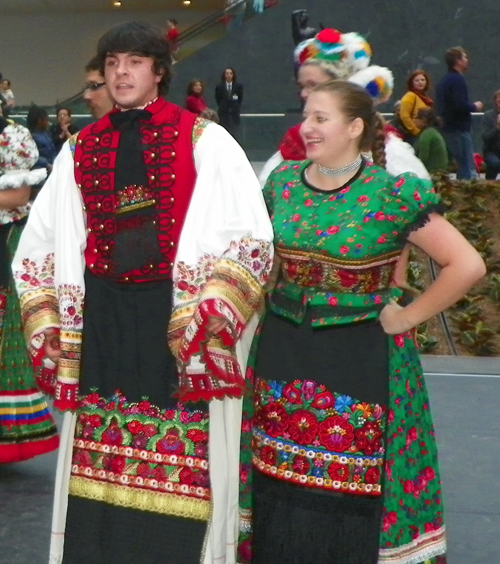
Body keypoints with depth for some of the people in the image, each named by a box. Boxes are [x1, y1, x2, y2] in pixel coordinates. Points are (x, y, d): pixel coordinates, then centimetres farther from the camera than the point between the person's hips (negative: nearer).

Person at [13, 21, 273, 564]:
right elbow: (37, 247, 18)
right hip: (102, 320, 4)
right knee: (100, 460, 8)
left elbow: (250, 238, -6)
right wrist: (47, 324, 8)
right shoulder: (79, 150, 12)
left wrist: (207, 317, -14)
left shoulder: (204, 141, -1)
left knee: (179, 467, -2)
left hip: (179, 320, -3)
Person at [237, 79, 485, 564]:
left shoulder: (392, 195, -11)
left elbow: (467, 265, -11)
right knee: (279, 479, 10)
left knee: (352, 486, 3)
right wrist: (275, 301, 10)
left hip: (359, 360, -4)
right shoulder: (282, 180, 3)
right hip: (283, 355, 4)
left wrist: (407, 317, -8)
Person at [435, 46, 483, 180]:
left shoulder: (444, 80, 15)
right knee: (468, 168, -10)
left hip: (447, 127, 10)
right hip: (459, 128, -10)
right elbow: (460, 105, -24)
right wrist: (475, 106, -7)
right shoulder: (457, 80, -14)